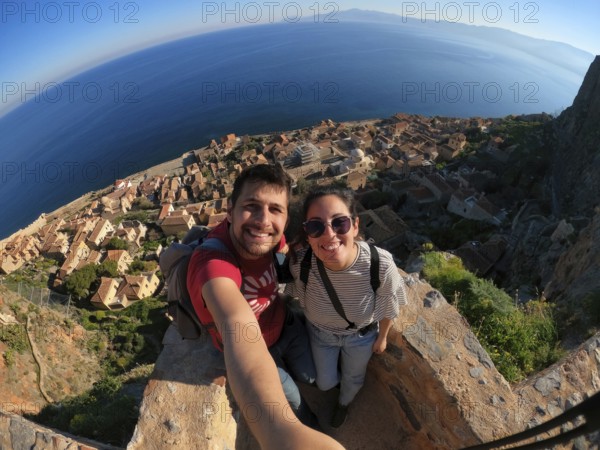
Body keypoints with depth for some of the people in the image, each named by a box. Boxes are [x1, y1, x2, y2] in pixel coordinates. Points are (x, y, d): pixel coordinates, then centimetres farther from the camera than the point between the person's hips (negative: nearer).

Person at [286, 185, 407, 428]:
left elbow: (388, 308, -15)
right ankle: (335, 377, 65)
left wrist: (382, 337, 2)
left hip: (362, 335, 0)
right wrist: (315, 320, 7)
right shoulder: (300, 261, -37)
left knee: (353, 379, 30)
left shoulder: (381, 265, -39)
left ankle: (344, 403, 68)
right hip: (320, 332, 0)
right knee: (325, 383, 26)